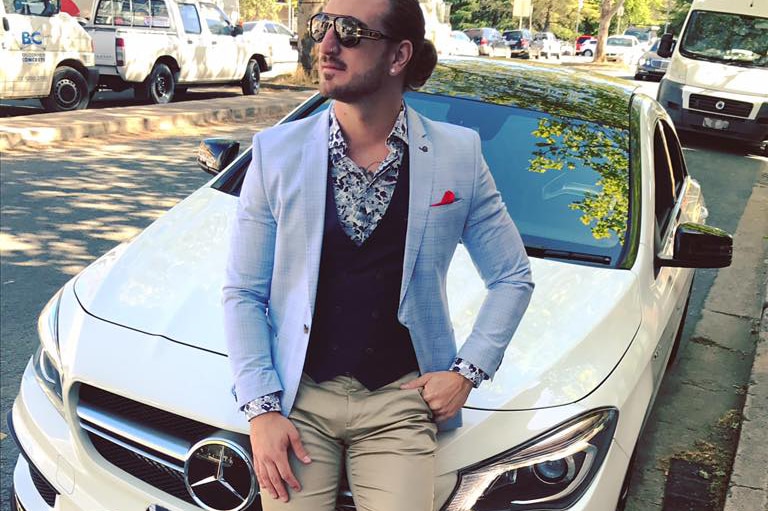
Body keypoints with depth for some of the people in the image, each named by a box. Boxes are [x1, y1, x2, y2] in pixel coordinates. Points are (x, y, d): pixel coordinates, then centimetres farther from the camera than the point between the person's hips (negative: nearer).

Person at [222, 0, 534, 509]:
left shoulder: (458, 156, -4)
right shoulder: (277, 151, -3)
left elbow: (514, 277, 6)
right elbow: (243, 293, 0)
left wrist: (468, 370, -2)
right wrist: (260, 407, -7)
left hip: (400, 402, 0)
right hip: (298, 396, 1)